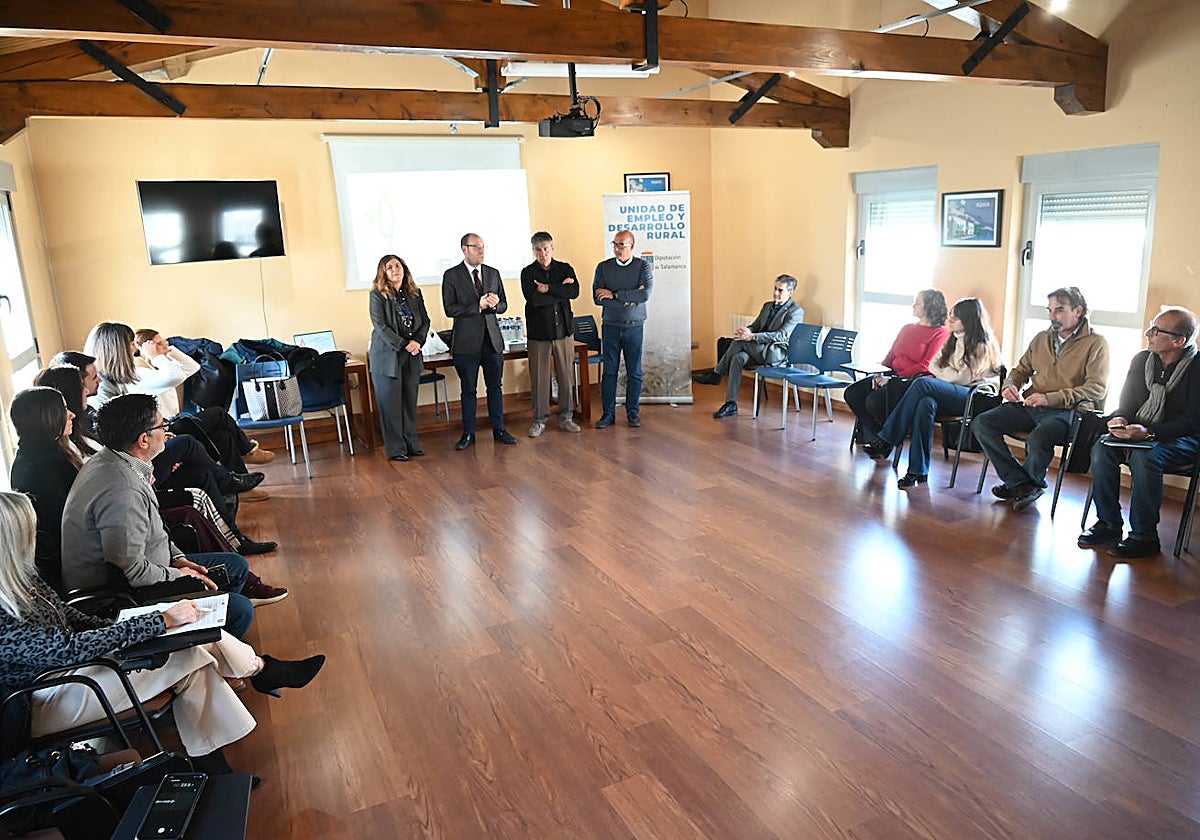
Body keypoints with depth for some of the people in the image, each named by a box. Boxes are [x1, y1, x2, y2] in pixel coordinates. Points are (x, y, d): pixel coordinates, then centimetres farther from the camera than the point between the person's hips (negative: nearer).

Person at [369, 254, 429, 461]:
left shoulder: (414, 293, 9)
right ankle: (396, 449, 9)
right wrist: (404, 345, -16)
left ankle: (412, 444, 21)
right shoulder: (377, 295, -5)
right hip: (387, 356, -4)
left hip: (412, 357, 4)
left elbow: (425, 321, 10)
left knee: (410, 402, 10)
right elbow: (380, 326, -12)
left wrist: (417, 341, -7)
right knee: (391, 404, 1)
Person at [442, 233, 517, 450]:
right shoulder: (451, 276, -3)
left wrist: (494, 304, -12)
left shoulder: (493, 273, 10)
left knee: (495, 386, 10)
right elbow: (450, 309, -11)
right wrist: (478, 306, -19)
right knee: (468, 389, 6)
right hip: (467, 341, -3)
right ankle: (468, 434, 16)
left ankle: (499, 430, 21)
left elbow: (504, 305, 11)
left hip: (492, 338, 4)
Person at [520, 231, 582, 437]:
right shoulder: (527, 273, 2)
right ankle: (539, 420, 14)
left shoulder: (565, 269, 8)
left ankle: (566, 418, 17)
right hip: (538, 332, -1)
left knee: (566, 375, 5)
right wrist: (561, 290, -10)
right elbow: (533, 299, -15)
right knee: (539, 377, 2)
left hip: (563, 329, 2)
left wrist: (548, 288, -14)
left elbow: (574, 292, -9)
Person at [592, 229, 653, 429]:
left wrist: (615, 295, -15)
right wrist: (628, 298, -15)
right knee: (609, 371, 3)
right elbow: (598, 298, -9)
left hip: (634, 327, -1)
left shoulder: (643, 266, 0)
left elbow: (645, 294, -16)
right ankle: (608, 413, 12)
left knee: (634, 373, 5)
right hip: (610, 326, 1)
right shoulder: (603, 267, 2)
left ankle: (633, 413, 16)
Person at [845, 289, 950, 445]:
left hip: (912, 381, -8)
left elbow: (926, 367, -14)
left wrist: (893, 379, -17)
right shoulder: (907, 328, 20)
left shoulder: (941, 333, -5)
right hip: (892, 376, 8)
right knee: (852, 393, -11)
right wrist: (879, 373, -1)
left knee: (874, 401, -29)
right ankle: (874, 434, 2)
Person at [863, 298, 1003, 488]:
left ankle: (886, 440, -28)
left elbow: (961, 378, -11)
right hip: (951, 395, 6)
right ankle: (918, 471, -36)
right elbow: (933, 365, 17)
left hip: (975, 399, -6)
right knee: (926, 403, -32)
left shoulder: (982, 346, -5)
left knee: (922, 383, -30)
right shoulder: (954, 339, 20)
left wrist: (941, 371, 4)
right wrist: (947, 372, -2)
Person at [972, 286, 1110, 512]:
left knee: (1037, 441, -37)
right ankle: (1023, 484, -14)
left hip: (1064, 411, -6)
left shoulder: (1095, 344, 1)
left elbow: (1097, 389, -10)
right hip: (1029, 406, 6)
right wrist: (1010, 385, 1)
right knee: (981, 424, -18)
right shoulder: (1041, 339, 19)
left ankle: (1023, 484, -2)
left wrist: (1050, 398, -20)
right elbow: (1021, 370, 27)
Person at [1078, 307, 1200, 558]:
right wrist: (1119, 419, -12)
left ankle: (1144, 536, -23)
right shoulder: (1141, 360, 5)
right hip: (1141, 433, 5)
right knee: (1102, 449, -24)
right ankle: (1108, 524, -13)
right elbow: (1127, 404, 12)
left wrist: (1149, 432, -30)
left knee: (1145, 456, -35)